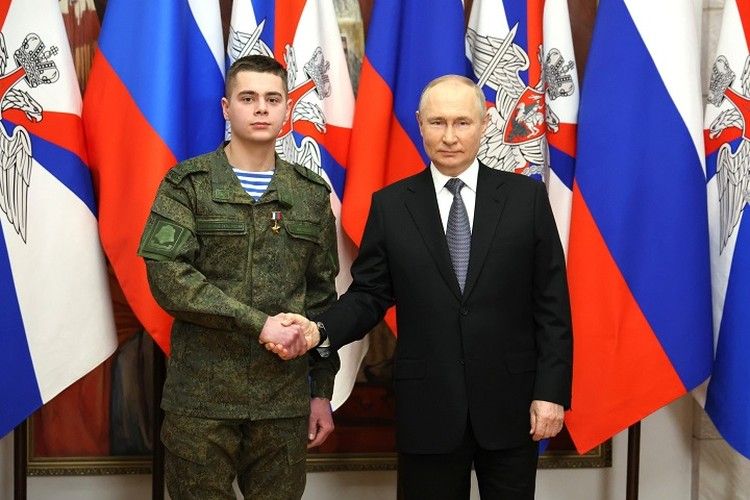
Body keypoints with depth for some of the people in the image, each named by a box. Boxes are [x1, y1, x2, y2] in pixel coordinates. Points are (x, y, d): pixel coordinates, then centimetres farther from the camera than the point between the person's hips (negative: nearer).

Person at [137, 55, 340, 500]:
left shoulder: (312, 193, 10)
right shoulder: (187, 184, 1)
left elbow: (322, 296, 13)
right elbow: (167, 276, -12)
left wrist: (322, 391, 10)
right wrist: (258, 323, -17)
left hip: (284, 402, 3)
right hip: (201, 399, -2)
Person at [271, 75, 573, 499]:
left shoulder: (527, 197, 1)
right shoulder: (391, 205, 3)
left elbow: (551, 305, -1)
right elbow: (369, 296, 2)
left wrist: (551, 391, -6)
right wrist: (319, 330, -17)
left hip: (510, 402, 0)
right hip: (428, 407, 0)